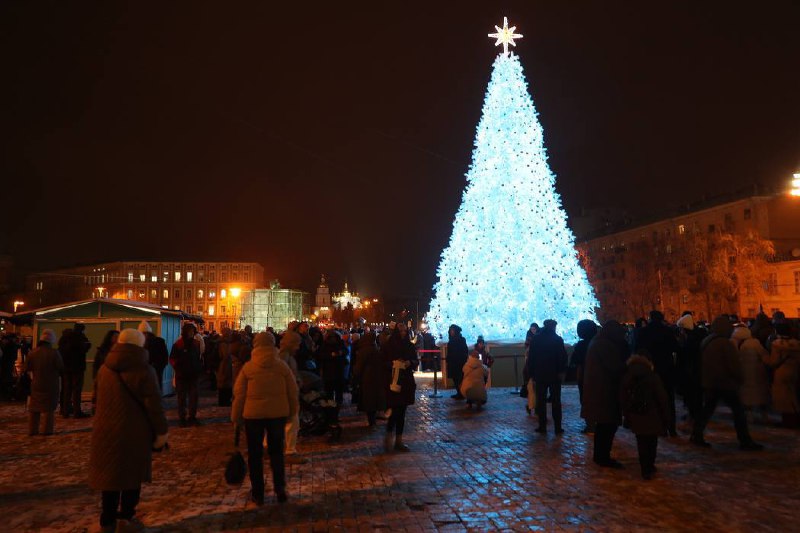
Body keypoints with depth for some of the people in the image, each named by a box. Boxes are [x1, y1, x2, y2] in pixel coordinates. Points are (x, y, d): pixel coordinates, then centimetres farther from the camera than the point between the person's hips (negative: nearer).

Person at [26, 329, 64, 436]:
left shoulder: (33, 353, -3)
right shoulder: (54, 353, -15)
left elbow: (27, 368, 2)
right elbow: (61, 367, -12)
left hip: (36, 384, 4)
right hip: (51, 385, -4)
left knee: (34, 408, 14)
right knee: (49, 408, 4)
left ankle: (32, 430, 16)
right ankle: (47, 430, 3)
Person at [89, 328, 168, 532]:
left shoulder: (104, 368, 7)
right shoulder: (143, 370, -14)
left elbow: (99, 400, 20)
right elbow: (154, 405, -15)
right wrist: (161, 431, -7)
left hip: (106, 431, 6)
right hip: (134, 433, -5)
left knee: (110, 474, 16)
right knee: (132, 475, 11)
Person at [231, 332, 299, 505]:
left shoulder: (248, 367, -6)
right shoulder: (282, 366, -3)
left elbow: (239, 394, -4)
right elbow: (293, 392, 0)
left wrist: (236, 416, 6)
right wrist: (292, 411, 13)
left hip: (253, 414, -1)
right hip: (278, 413, 1)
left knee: (255, 454, 12)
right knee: (276, 451, 16)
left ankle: (257, 493, 17)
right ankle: (280, 489, 15)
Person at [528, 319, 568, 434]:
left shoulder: (535, 339, 1)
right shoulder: (558, 339, -4)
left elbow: (530, 358, 1)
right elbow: (563, 357, -8)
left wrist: (531, 373, 4)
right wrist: (561, 371, -2)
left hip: (540, 375, 1)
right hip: (555, 374, -1)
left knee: (541, 401, 7)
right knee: (556, 401, 6)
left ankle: (542, 426, 7)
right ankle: (558, 427, 5)